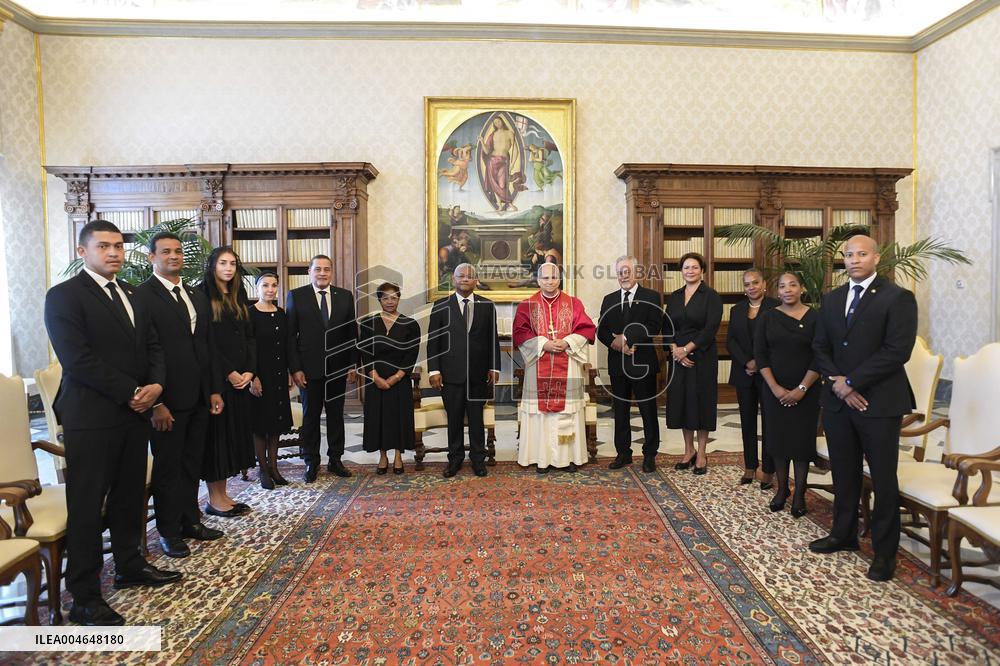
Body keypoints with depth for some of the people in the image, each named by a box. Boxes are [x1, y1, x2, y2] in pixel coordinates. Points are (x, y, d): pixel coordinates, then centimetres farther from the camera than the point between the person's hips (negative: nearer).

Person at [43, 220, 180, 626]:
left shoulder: (132, 296, 14)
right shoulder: (64, 296, -8)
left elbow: (153, 345, 13)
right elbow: (77, 359, -17)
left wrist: (156, 385, -6)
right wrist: (131, 392, -15)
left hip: (135, 414, 7)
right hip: (91, 418, -7)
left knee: (130, 498, 16)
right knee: (87, 508, 3)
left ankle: (129, 567, 31)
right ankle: (85, 598, 14)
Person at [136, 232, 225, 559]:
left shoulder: (198, 297, 14)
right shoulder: (141, 296, -8)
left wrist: (215, 390, 10)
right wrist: (155, 402, -15)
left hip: (199, 397, 6)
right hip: (168, 399, -6)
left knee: (192, 463, 15)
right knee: (167, 466, 7)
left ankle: (190, 520, 29)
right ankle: (169, 531, 22)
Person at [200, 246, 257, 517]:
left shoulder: (239, 297, 13)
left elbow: (249, 337, 11)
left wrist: (249, 371, -2)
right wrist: (229, 373, -15)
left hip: (241, 377, 6)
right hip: (215, 377, -6)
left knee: (235, 432, 8)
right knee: (216, 433, 0)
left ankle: (223, 494, 18)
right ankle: (214, 498, 11)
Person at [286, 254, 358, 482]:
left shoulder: (345, 296, 5)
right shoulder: (296, 296, -1)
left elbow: (352, 333, 7)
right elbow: (290, 335, -3)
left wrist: (353, 365, 2)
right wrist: (295, 368, -9)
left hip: (338, 368, 2)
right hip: (309, 369, -2)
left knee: (336, 415, 10)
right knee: (310, 416, 7)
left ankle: (335, 459, 22)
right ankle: (311, 462, 20)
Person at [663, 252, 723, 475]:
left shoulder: (711, 296, -4)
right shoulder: (673, 297, 10)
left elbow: (711, 328, -12)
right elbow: (667, 328, 7)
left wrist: (687, 348, -16)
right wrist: (674, 350, -9)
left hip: (702, 356, -4)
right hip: (677, 357, 4)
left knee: (701, 401, 2)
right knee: (681, 401, 7)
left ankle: (701, 453, 13)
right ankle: (688, 451, 20)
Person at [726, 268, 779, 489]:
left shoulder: (776, 307, -5)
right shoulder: (736, 310, 11)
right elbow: (730, 341, 4)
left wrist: (760, 363, -14)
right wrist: (746, 363, -10)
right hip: (744, 373, 5)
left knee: (769, 421, 1)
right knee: (747, 421, 9)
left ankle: (768, 471, 9)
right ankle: (749, 467, 18)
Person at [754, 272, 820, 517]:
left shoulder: (815, 317, -4)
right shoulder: (768, 317, 2)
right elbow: (760, 354, -2)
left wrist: (801, 389, -13)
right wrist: (775, 388, -10)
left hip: (805, 392, -2)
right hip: (775, 391, 2)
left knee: (802, 440, 5)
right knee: (778, 438, 8)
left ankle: (800, 494, 17)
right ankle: (782, 488, 22)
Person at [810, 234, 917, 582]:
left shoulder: (898, 297, -6)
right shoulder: (832, 299, 12)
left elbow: (897, 351, -15)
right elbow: (820, 347, 10)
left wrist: (851, 381, -15)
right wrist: (837, 383, -6)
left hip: (879, 401, -5)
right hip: (837, 399, 5)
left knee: (883, 478, 5)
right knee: (844, 474, 15)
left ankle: (885, 551, 19)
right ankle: (844, 534, 31)